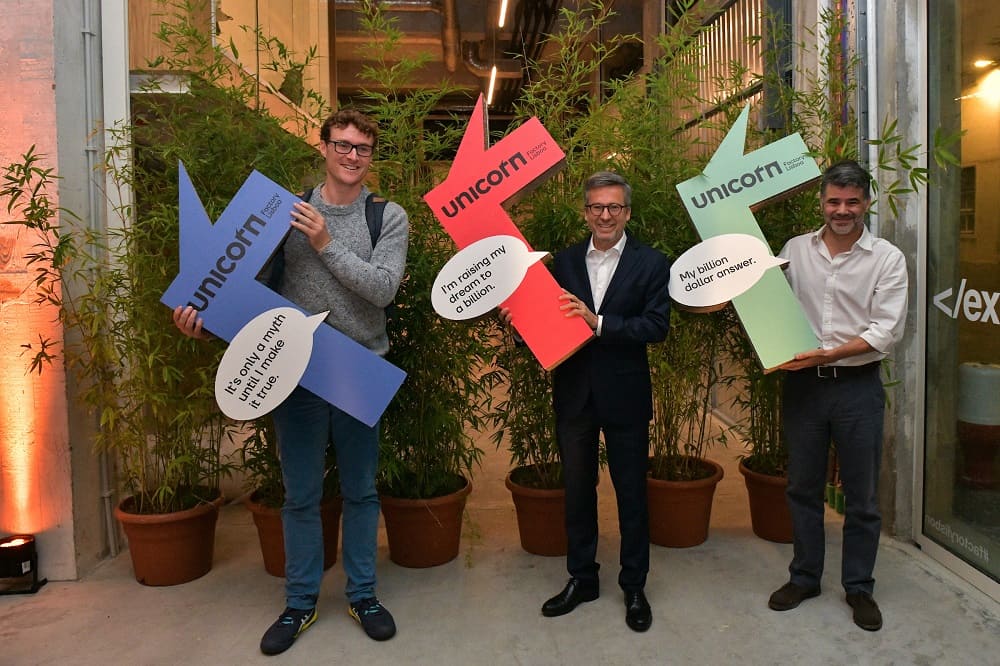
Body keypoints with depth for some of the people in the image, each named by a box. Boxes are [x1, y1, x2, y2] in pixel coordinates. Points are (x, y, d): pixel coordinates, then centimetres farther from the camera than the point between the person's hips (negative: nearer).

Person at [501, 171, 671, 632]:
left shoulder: (651, 264, -4)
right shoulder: (563, 262, 4)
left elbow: (657, 326, -14)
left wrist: (599, 323, -24)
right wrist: (518, 320, -17)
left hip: (624, 395, -2)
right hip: (574, 394, 3)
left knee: (631, 493, 10)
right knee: (577, 490, 15)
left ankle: (634, 586, 28)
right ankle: (581, 578, 33)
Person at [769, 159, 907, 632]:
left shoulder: (887, 259, -3)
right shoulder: (795, 250, 4)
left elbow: (886, 331, -11)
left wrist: (827, 354, -20)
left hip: (858, 385, -2)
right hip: (802, 383, 2)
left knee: (862, 495, 9)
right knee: (802, 487, 13)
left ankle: (859, 587, 27)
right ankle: (804, 577, 30)